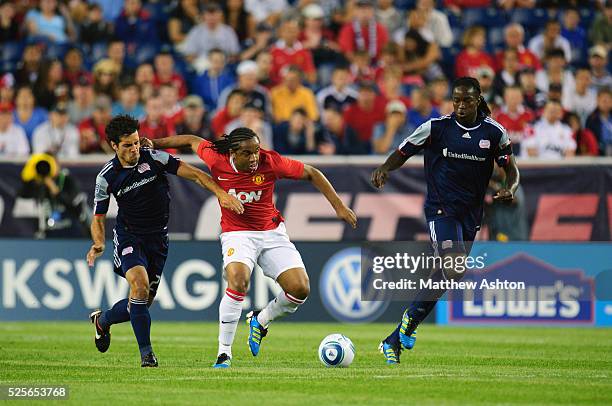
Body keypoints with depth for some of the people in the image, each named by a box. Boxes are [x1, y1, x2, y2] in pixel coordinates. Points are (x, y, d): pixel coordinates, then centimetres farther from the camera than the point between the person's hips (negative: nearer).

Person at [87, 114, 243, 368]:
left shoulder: (154, 159, -10)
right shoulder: (106, 177, -8)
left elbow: (193, 174, -13)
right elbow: (99, 217, 1)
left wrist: (220, 193, -28)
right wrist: (98, 243, -19)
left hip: (158, 237, 2)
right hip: (128, 235, -2)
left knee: (144, 301, 5)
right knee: (140, 284, -26)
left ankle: (102, 321, 36)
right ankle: (146, 352, -16)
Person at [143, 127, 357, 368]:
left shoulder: (271, 162, -16)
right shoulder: (217, 160, -15)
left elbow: (311, 174, -4)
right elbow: (192, 141, 5)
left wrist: (339, 206, -5)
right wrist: (154, 144, 10)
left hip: (272, 231, 2)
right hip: (237, 234, -2)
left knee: (300, 289, -12)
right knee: (238, 280, -32)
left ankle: (260, 321, 20)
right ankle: (224, 353, -22)